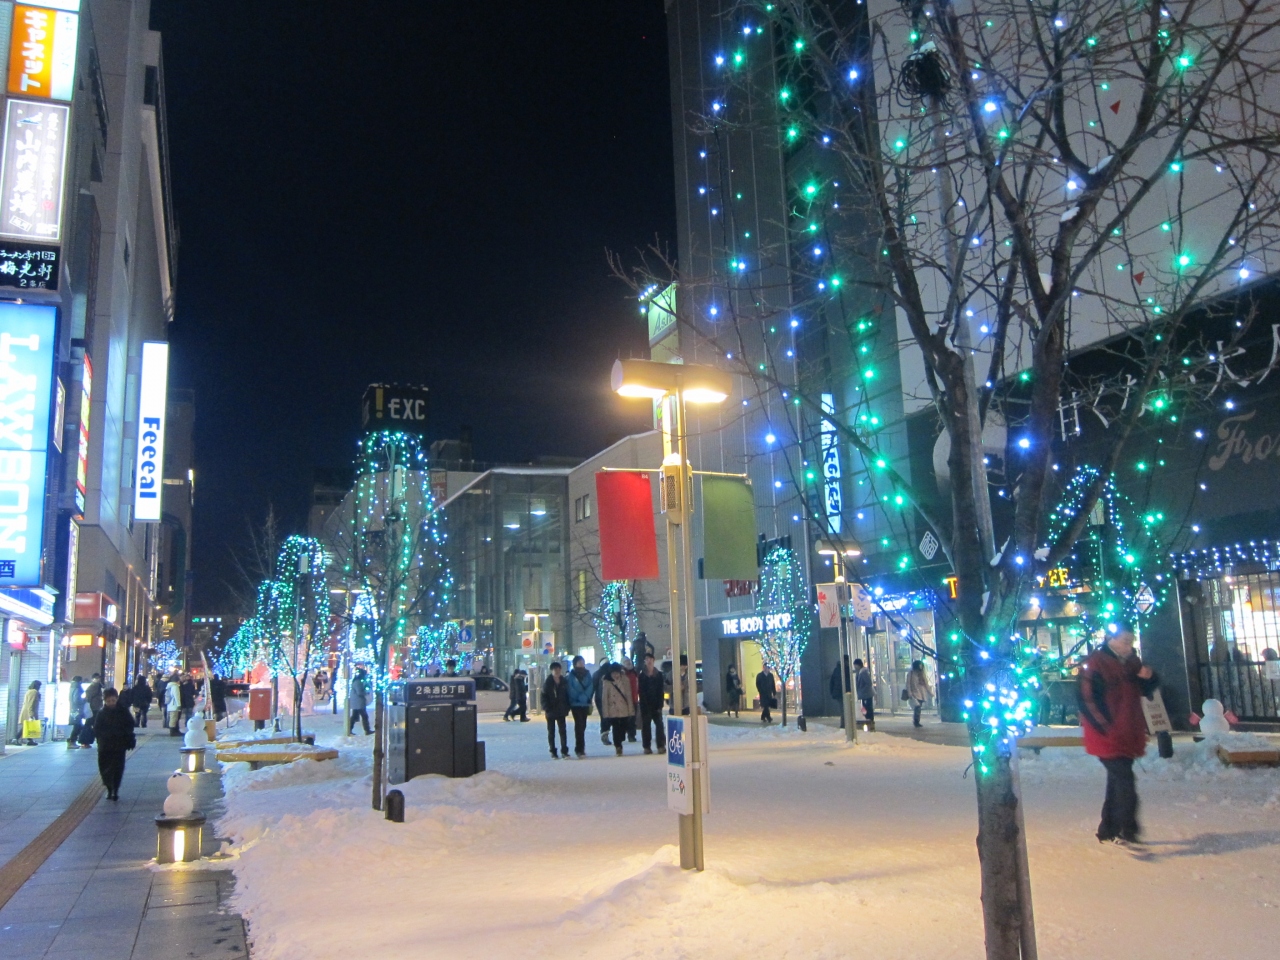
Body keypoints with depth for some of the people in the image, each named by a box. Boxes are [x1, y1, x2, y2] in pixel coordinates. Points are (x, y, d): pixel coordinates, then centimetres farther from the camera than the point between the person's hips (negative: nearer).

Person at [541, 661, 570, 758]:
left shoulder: (564, 682, 4)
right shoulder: (548, 682, -5)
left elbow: (567, 695, 8)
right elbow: (544, 696, -6)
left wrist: (567, 708, 0)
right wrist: (545, 708, -14)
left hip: (561, 711, 2)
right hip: (551, 711, -2)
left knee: (563, 731, -1)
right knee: (551, 732, 6)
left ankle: (564, 751, 4)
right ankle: (553, 752, 12)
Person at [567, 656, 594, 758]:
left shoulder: (587, 674, 9)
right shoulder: (571, 676, -3)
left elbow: (590, 687, 0)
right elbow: (571, 690, -9)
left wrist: (584, 697, -14)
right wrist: (580, 698, -12)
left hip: (585, 704, 4)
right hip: (576, 704, -4)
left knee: (582, 726, 9)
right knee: (579, 725, -11)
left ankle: (580, 749, 18)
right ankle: (579, 749, -11)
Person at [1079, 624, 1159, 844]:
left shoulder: (1131, 662, 10)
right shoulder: (1095, 664, -14)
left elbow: (1146, 690, 17)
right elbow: (1088, 702, -16)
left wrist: (1149, 677, -5)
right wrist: (1107, 728, -18)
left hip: (1128, 736, 8)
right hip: (1108, 737, -8)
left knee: (1118, 781, 14)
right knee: (1125, 781, -14)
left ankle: (1107, 831, 25)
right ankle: (1127, 832, -11)